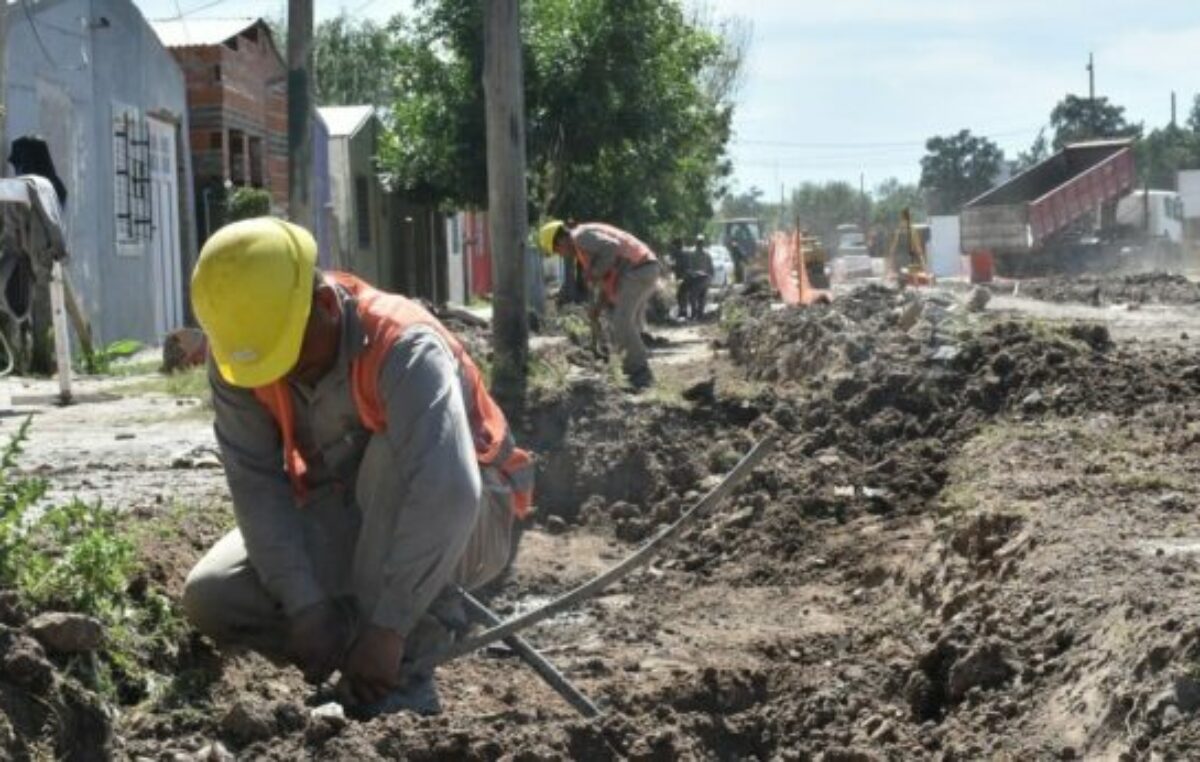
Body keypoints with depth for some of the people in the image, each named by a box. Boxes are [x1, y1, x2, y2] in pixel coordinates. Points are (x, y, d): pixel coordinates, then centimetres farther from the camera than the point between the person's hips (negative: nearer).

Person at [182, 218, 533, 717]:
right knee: (210, 598, -13)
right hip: (348, 523, 5)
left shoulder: (402, 346, -33)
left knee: (392, 452, -37)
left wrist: (388, 627, -46)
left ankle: (400, 672, -25)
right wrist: (305, 604, -29)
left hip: (466, 525, -5)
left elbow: (445, 493, -44)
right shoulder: (236, 355, -16)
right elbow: (255, 481, -20)